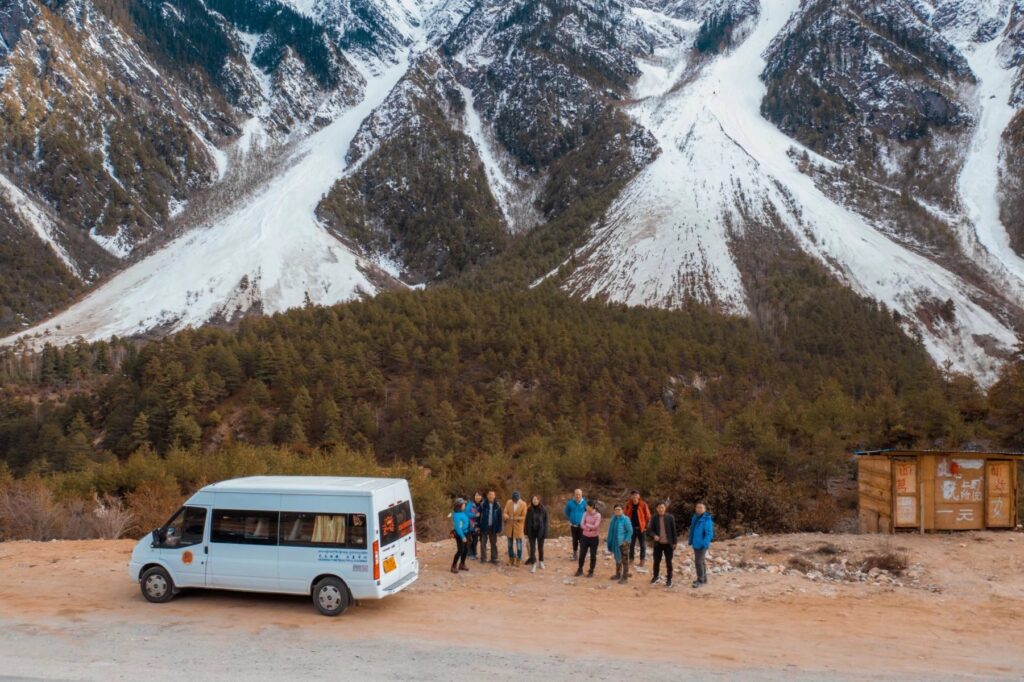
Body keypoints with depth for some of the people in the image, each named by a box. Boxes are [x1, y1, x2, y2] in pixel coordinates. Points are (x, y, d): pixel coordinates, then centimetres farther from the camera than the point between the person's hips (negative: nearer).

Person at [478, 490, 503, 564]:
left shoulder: (497, 506, -2)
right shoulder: (483, 505, -5)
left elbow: (499, 518, 1)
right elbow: (479, 515, -3)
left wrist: (499, 528, -3)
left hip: (493, 527, 1)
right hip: (484, 527, -1)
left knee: (494, 543, 10)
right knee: (483, 543, 5)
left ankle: (494, 558, 18)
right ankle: (483, 558, 14)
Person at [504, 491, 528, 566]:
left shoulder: (523, 504, -9)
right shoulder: (508, 502, -2)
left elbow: (524, 516, -8)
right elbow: (505, 513, -2)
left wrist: (517, 518, -23)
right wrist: (507, 517, -24)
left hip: (518, 526, -3)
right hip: (509, 526, 3)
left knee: (519, 544, 2)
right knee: (510, 543, 13)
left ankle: (519, 560, 14)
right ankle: (511, 559, 26)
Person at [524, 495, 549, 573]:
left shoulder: (543, 509, -7)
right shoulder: (529, 510, -2)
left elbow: (546, 521, -5)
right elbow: (527, 521, 4)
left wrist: (545, 532, -9)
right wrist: (526, 531, 1)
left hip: (540, 531, -1)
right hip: (531, 532, 1)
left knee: (540, 547, 13)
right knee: (532, 548, -1)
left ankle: (541, 561, 33)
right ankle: (533, 564, 2)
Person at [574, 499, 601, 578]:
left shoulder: (597, 515, -11)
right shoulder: (585, 513, 0)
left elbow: (595, 526, -19)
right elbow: (582, 525, -6)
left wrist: (586, 524, -12)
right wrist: (589, 528, -21)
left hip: (593, 538, -3)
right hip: (584, 537, 3)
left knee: (593, 555, 7)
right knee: (582, 554, 8)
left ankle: (591, 571, 20)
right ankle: (580, 570, 23)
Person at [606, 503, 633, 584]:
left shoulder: (625, 519, -16)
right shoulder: (614, 518, 4)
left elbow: (630, 531, -15)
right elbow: (611, 530, 14)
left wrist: (626, 541, -16)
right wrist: (609, 540, 10)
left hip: (623, 543, -7)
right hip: (616, 542, 7)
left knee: (624, 560, 0)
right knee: (617, 559, 19)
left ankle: (625, 578, 6)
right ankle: (618, 574, 33)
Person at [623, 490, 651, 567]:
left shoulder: (643, 505, -8)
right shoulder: (628, 505, 0)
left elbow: (648, 516, -4)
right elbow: (625, 515, 9)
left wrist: (646, 526, -8)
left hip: (641, 528, -3)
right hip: (632, 528, 3)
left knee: (643, 545, 4)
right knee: (631, 544, 11)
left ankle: (642, 560, 14)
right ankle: (631, 559, 22)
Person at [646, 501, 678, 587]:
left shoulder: (670, 517, -6)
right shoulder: (654, 518, -2)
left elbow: (673, 530, -2)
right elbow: (649, 529, -4)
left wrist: (674, 542, -4)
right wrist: (654, 535, -24)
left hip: (668, 544, -2)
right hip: (658, 543, 2)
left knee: (668, 562, 5)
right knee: (656, 561, 13)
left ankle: (669, 579, 17)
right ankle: (655, 576, 32)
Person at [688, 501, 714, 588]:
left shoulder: (707, 519, -18)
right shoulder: (695, 518, 8)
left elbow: (709, 533, -21)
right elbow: (692, 530, 17)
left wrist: (705, 544, -25)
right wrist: (690, 540, 16)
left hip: (702, 544, -9)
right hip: (696, 544, 9)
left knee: (698, 561, -8)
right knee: (700, 561, 17)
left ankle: (700, 580, 2)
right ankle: (704, 579, 29)